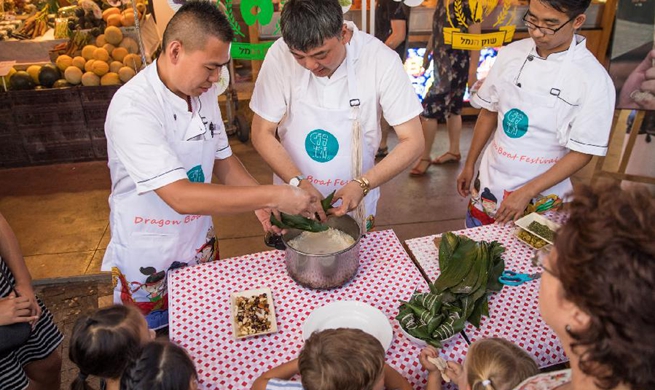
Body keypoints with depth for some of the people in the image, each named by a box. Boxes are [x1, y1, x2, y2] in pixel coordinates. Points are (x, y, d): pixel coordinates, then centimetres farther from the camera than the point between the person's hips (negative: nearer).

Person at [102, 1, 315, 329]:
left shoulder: (205, 93, -7)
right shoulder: (132, 108, -29)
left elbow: (223, 160, 4)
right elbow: (182, 197, -35)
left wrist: (261, 203, -13)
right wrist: (273, 195, -35)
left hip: (200, 244, 6)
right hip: (147, 261, -5)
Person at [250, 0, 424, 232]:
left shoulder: (381, 60, -21)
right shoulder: (280, 55, -19)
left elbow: (412, 142, -16)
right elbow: (262, 134, -11)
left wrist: (363, 184, -29)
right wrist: (299, 183, -25)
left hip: (353, 202, 0)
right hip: (293, 198, 1)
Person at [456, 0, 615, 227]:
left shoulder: (594, 78, -15)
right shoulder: (512, 53, -4)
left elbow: (582, 153, -13)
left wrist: (526, 193, -17)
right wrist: (469, 165, 11)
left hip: (540, 198, -3)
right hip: (489, 185, 4)